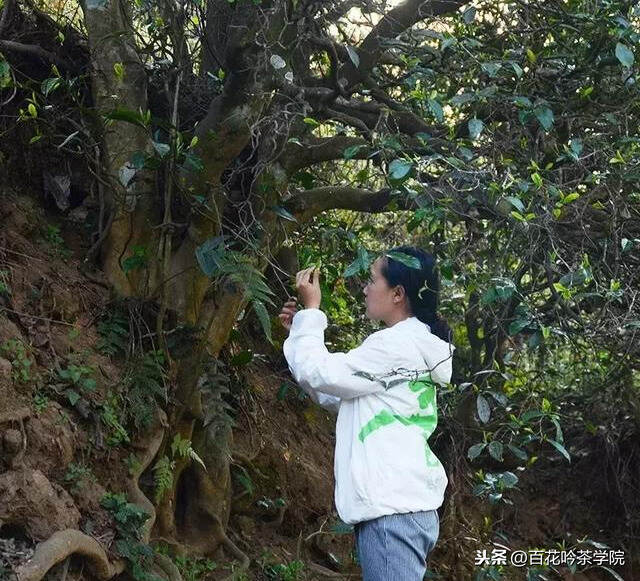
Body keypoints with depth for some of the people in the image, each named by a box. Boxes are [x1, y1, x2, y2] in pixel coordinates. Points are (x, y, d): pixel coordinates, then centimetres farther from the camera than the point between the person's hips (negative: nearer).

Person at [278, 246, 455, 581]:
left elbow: (318, 373, -11)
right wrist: (301, 331, 20)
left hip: (392, 507, -10)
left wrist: (310, 311, 2)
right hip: (400, 504, 10)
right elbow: (334, 396, 25)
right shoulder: (413, 344, 21)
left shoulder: (399, 343, -11)